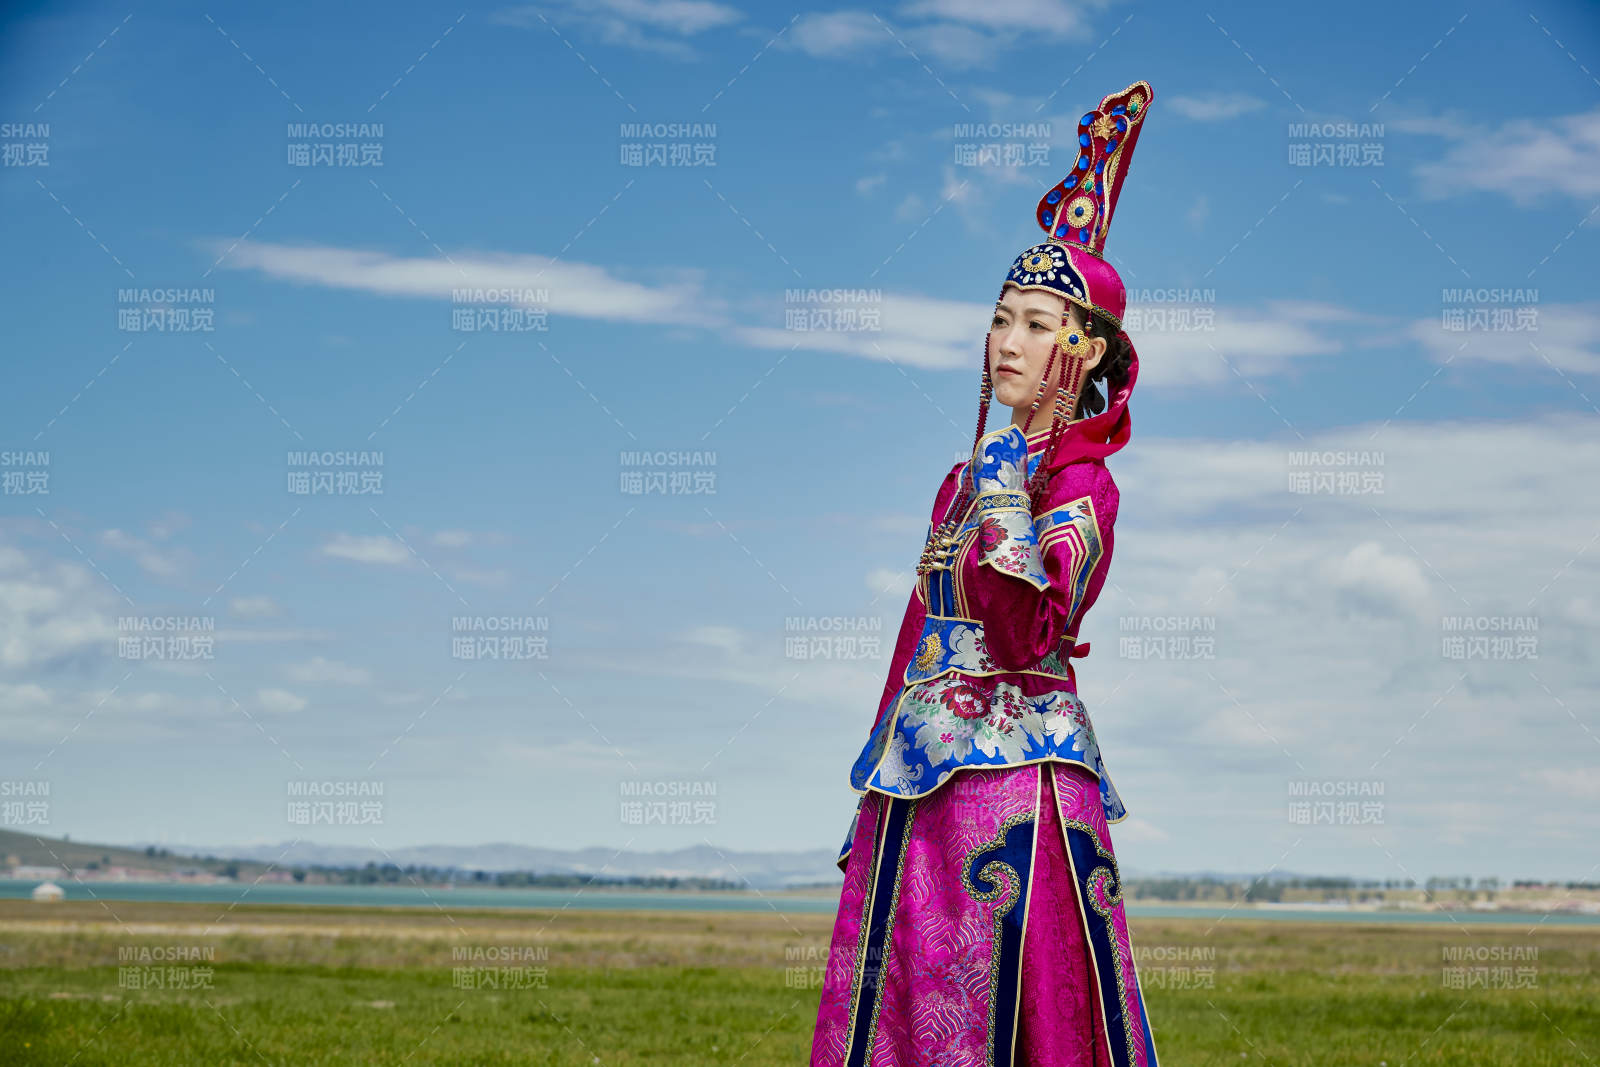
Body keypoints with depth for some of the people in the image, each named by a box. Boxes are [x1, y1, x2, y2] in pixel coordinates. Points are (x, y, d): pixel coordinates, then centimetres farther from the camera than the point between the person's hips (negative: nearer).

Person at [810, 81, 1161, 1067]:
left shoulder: (1081, 483, -10)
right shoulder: (976, 470, 14)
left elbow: (1025, 636, -22)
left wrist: (1011, 486, -23)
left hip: (1016, 770, -7)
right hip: (922, 777, 7)